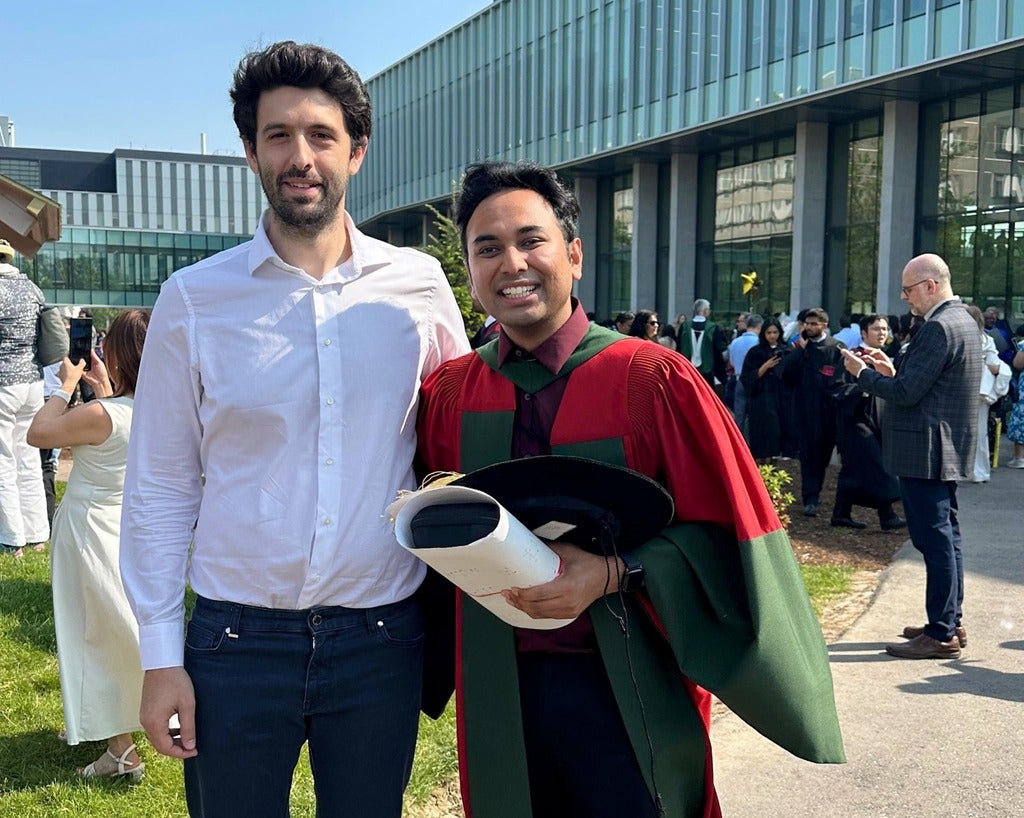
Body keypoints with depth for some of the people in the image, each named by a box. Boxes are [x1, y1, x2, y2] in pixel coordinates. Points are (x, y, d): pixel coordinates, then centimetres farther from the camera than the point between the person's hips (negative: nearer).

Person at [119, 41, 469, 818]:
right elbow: (160, 490, 0)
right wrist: (160, 654, -3)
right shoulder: (193, 298, -4)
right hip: (238, 639, -1)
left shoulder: (419, 284, -1)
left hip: (383, 637, 1)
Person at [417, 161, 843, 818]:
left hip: (628, 692, -3)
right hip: (499, 695, 3)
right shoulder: (448, 394, 0)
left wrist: (614, 573, -23)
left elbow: (724, 530, -10)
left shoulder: (654, 380, -11)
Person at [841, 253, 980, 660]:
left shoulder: (938, 328, -19)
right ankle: (951, 621, 26)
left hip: (925, 452, -11)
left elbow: (907, 392, -21)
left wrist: (863, 373, -9)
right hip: (947, 448, 11)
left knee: (935, 539, -6)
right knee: (945, 536, 16)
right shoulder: (962, 321, 14)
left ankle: (941, 634, 0)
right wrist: (892, 370, 12)